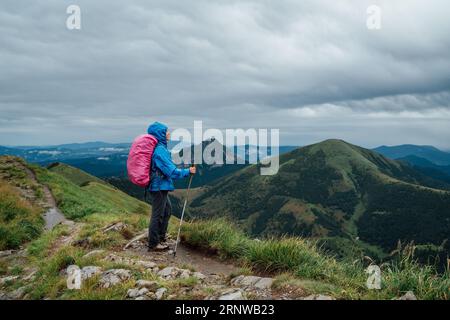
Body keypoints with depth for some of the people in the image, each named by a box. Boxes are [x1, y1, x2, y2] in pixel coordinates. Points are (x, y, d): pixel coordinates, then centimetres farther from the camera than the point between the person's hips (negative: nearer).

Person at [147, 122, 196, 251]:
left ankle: (161, 239, 32)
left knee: (167, 210, 21)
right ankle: (153, 244, 12)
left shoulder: (160, 148, 9)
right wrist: (187, 172, -13)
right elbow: (171, 171, -22)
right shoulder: (160, 150, -21)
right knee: (158, 215, 0)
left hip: (161, 187, 10)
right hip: (159, 186, -10)